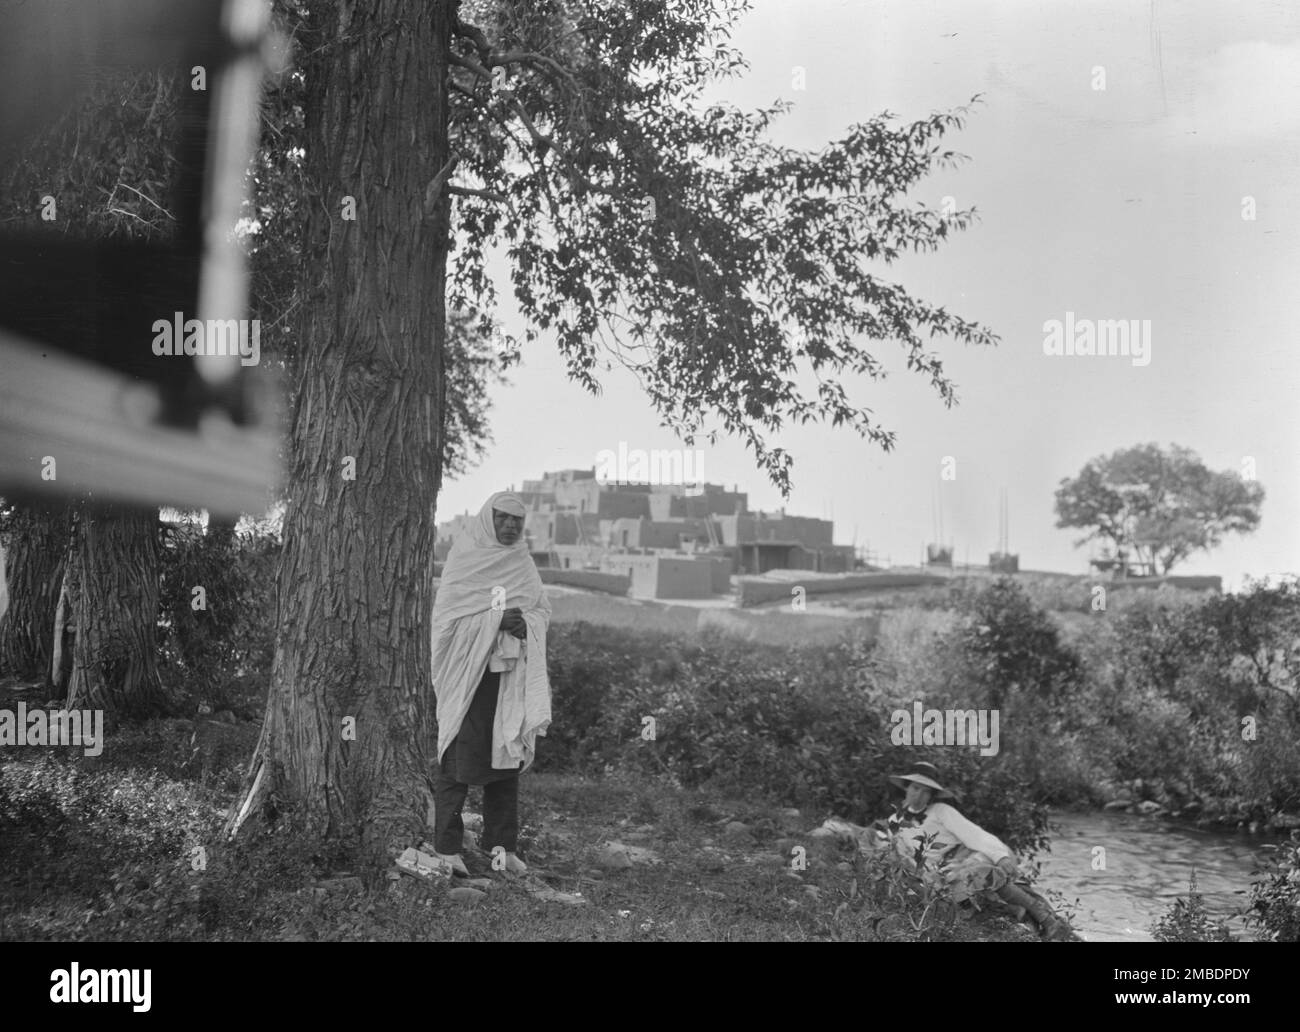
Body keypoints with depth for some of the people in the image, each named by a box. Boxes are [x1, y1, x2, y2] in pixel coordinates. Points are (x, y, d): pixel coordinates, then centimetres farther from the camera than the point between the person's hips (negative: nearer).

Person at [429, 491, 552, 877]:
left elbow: (543, 609, 11)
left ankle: (502, 845, 16)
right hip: (468, 672, -5)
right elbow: (446, 615, -10)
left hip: (511, 673, 5)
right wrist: (497, 620, -20)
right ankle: (447, 847, 5)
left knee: (508, 757, 7)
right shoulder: (463, 559, -5)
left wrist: (526, 624, -12)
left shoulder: (522, 563, 11)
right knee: (458, 760, -3)